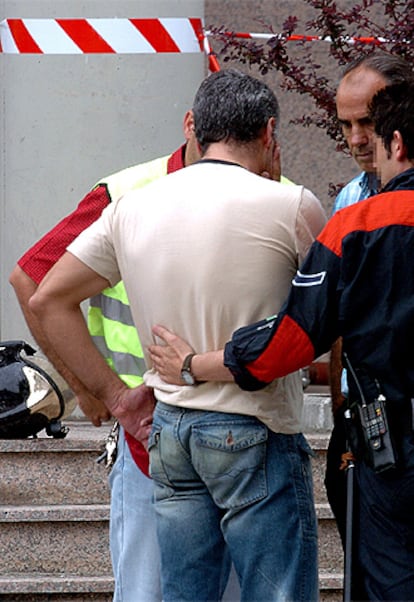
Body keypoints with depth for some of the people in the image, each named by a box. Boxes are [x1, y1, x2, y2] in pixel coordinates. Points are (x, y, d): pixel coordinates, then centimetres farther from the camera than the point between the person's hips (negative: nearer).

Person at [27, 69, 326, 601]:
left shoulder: (131, 208, 7)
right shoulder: (292, 205, -8)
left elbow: (49, 299, 12)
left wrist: (111, 393, 12)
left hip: (168, 430, 6)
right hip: (255, 434, -6)